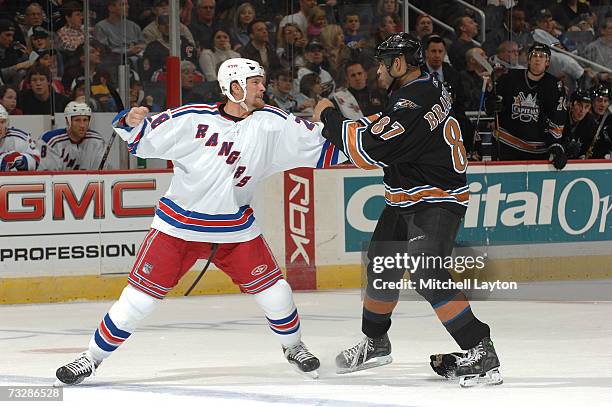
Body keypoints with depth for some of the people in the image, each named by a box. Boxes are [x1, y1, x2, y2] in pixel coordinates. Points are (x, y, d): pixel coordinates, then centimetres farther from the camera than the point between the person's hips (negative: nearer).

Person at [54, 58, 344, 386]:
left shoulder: (270, 123, -4)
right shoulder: (193, 119, -13)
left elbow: (321, 147, -3)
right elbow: (142, 138, -10)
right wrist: (131, 122, -30)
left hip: (235, 229, 3)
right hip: (179, 224, -3)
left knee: (273, 291, 1)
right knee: (139, 297, -6)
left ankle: (293, 346, 30)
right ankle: (93, 357, 7)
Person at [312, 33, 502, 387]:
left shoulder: (414, 104, -26)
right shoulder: (427, 86, 6)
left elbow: (370, 151, -27)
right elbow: (384, 125, 23)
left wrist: (330, 117, -14)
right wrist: (336, 122, 9)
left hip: (437, 201, -11)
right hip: (406, 199, 11)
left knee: (427, 276, -22)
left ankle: (482, 353, -21)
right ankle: (376, 343, 37)